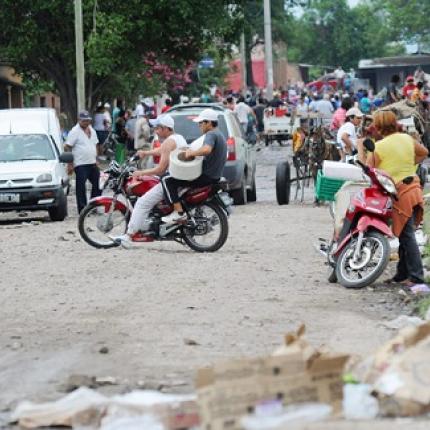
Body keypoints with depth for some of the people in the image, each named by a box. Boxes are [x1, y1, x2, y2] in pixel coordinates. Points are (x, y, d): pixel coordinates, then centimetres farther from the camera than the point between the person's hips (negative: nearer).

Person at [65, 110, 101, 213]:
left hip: (92, 163, 8)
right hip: (81, 165, -8)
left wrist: (96, 159, 15)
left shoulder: (92, 131, 14)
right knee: (81, 188, -4)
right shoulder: (75, 132, -9)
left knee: (98, 185, 10)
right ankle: (82, 209, -1)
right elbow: (67, 147, -12)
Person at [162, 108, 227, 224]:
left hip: (206, 176, -11)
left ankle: (178, 212, -18)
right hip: (215, 176, 11)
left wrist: (191, 153, -23)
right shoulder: (220, 135, 17)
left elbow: (206, 149, -37)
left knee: (168, 181, -12)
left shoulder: (211, 135, -16)